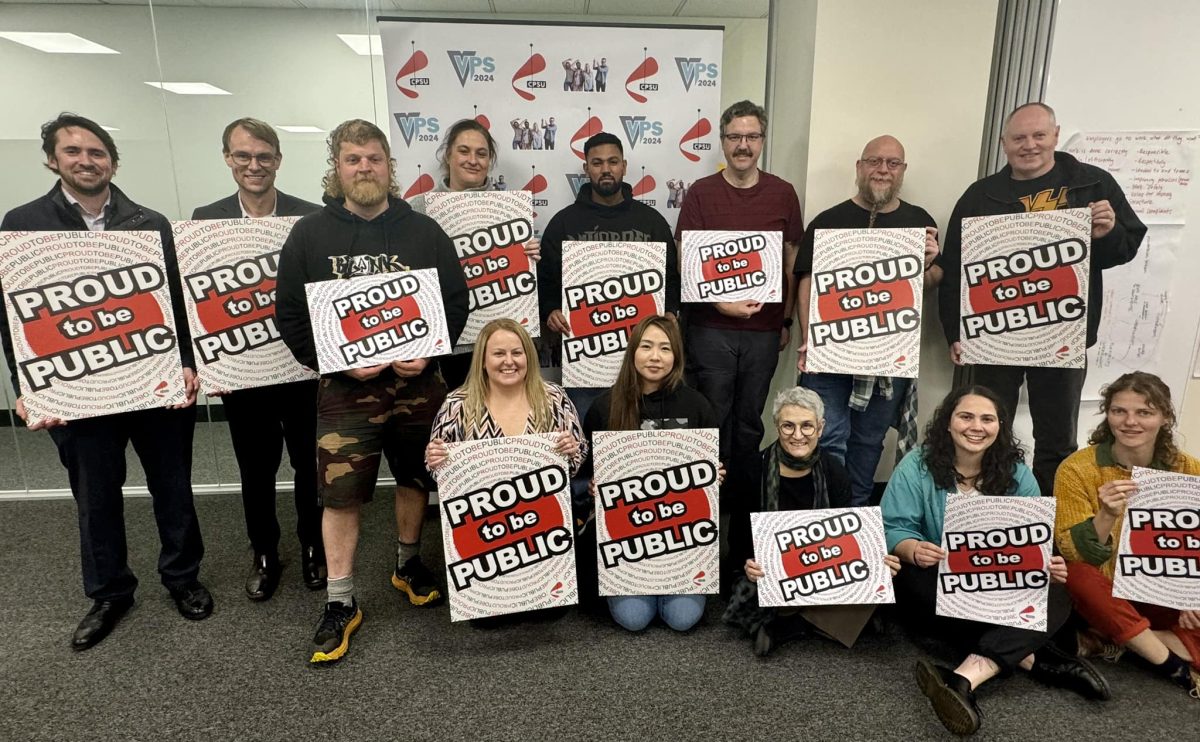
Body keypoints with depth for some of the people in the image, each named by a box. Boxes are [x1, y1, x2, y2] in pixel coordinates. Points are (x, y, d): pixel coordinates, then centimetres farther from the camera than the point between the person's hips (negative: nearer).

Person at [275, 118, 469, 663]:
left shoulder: (424, 232, 4)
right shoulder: (309, 234, 2)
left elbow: (456, 301, 4)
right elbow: (289, 314, 0)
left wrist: (428, 354, -11)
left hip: (417, 380, 2)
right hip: (344, 384, -1)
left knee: (415, 478, 14)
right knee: (340, 492, 0)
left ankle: (408, 563, 38)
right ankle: (340, 603, 16)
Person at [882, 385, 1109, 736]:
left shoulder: (1017, 474, 4)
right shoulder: (917, 466, -6)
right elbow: (893, 528, -11)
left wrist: (1048, 564, -22)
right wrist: (913, 550, -34)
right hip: (938, 583, -2)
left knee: (1057, 596, -26)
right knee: (913, 582, -36)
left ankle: (965, 679, -41)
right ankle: (1035, 658, -28)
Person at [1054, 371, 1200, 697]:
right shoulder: (1078, 468, -14)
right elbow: (1073, 557, -18)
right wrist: (1105, 517, -35)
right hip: (1104, 596, -2)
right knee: (1077, 574, -34)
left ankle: (1112, 640, -11)